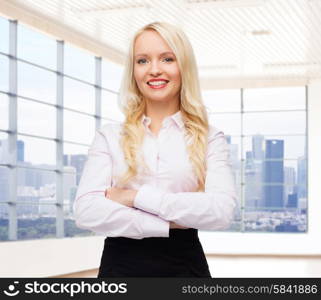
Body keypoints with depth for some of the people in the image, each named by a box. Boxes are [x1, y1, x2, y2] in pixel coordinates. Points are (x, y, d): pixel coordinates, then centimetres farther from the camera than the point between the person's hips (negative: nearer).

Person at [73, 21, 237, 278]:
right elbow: (87, 211, -10)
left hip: (184, 264, 0)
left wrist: (136, 196, -14)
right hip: (120, 265, 1)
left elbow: (221, 211, -14)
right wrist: (168, 223, -14)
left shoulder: (210, 138, 1)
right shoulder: (110, 136, 2)